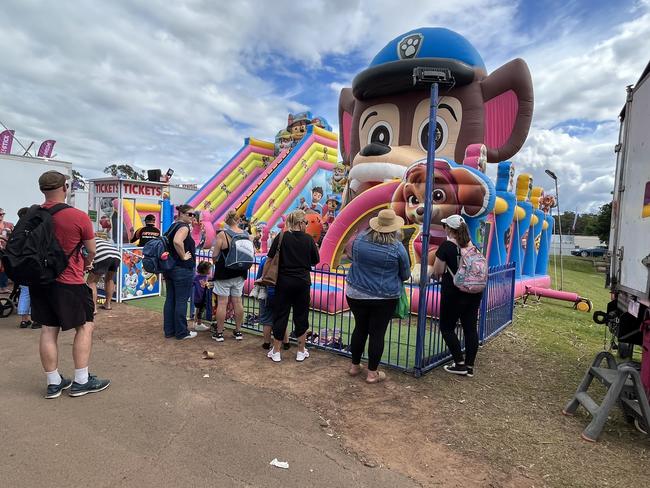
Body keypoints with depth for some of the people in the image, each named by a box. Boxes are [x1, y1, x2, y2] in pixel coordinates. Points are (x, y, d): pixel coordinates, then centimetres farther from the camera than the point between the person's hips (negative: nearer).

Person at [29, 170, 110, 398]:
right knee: (85, 326, 7)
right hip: (69, 282, -6)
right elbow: (91, 250, -4)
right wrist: (86, 264, 18)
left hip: (40, 280, 6)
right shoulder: (79, 217, -16)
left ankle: (54, 383, 21)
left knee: (49, 329, 12)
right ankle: (81, 381, 11)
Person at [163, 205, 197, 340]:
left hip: (169, 267, 9)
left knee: (170, 299, 12)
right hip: (183, 269, -9)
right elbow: (177, 241, -34)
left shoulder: (173, 226, 15)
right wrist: (183, 256, -20)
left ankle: (169, 330, 21)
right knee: (181, 301, -1)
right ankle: (181, 332, 8)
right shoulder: (184, 227, -14)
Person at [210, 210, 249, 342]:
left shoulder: (222, 235, -13)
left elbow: (214, 256, -11)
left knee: (222, 302, 3)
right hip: (240, 273, 4)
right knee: (237, 301, 12)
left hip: (224, 273, -4)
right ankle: (238, 331, 22)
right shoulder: (246, 235, 0)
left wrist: (216, 262, 11)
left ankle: (219, 333, 12)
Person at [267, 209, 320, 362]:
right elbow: (315, 261, 2)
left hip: (284, 282, 0)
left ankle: (276, 351, 17)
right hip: (303, 282, 0)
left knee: (280, 315, 8)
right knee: (301, 315, 11)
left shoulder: (281, 237, -6)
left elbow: (270, 259, -6)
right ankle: (301, 351, 21)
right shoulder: (308, 239, -4)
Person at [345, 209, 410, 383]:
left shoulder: (360, 240, -3)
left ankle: (355, 366, 30)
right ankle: (372, 373, 17)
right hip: (384, 298, -3)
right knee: (377, 333, 6)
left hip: (356, 295, 3)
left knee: (360, 329, 17)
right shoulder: (397, 247, -11)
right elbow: (405, 275, 1)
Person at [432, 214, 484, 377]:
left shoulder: (447, 246, -12)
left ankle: (460, 364, 8)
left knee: (447, 327, 8)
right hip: (474, 292, 6)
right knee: (471, 328, 9)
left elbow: (437, 272, -12)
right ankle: (470, 366, 16)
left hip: (454, 293, -6)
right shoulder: (472, 246, 7)